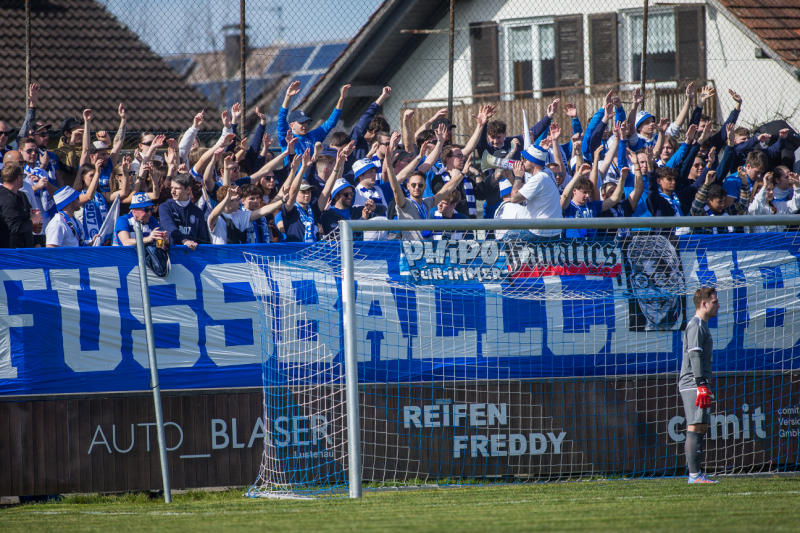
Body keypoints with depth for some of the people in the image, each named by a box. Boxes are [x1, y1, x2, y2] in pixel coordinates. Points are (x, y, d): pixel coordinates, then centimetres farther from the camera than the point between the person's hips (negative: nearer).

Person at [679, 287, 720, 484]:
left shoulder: (702, 326, 22)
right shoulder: (695, 325, -10)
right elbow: (694, 355, -19)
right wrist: (701, 385, -24)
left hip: (695, 385, 11)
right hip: (693, 385, -11)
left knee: (700, 429, 10)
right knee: (695, 428, -13)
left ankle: (696, 474, 12)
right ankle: (694, 475, -17)